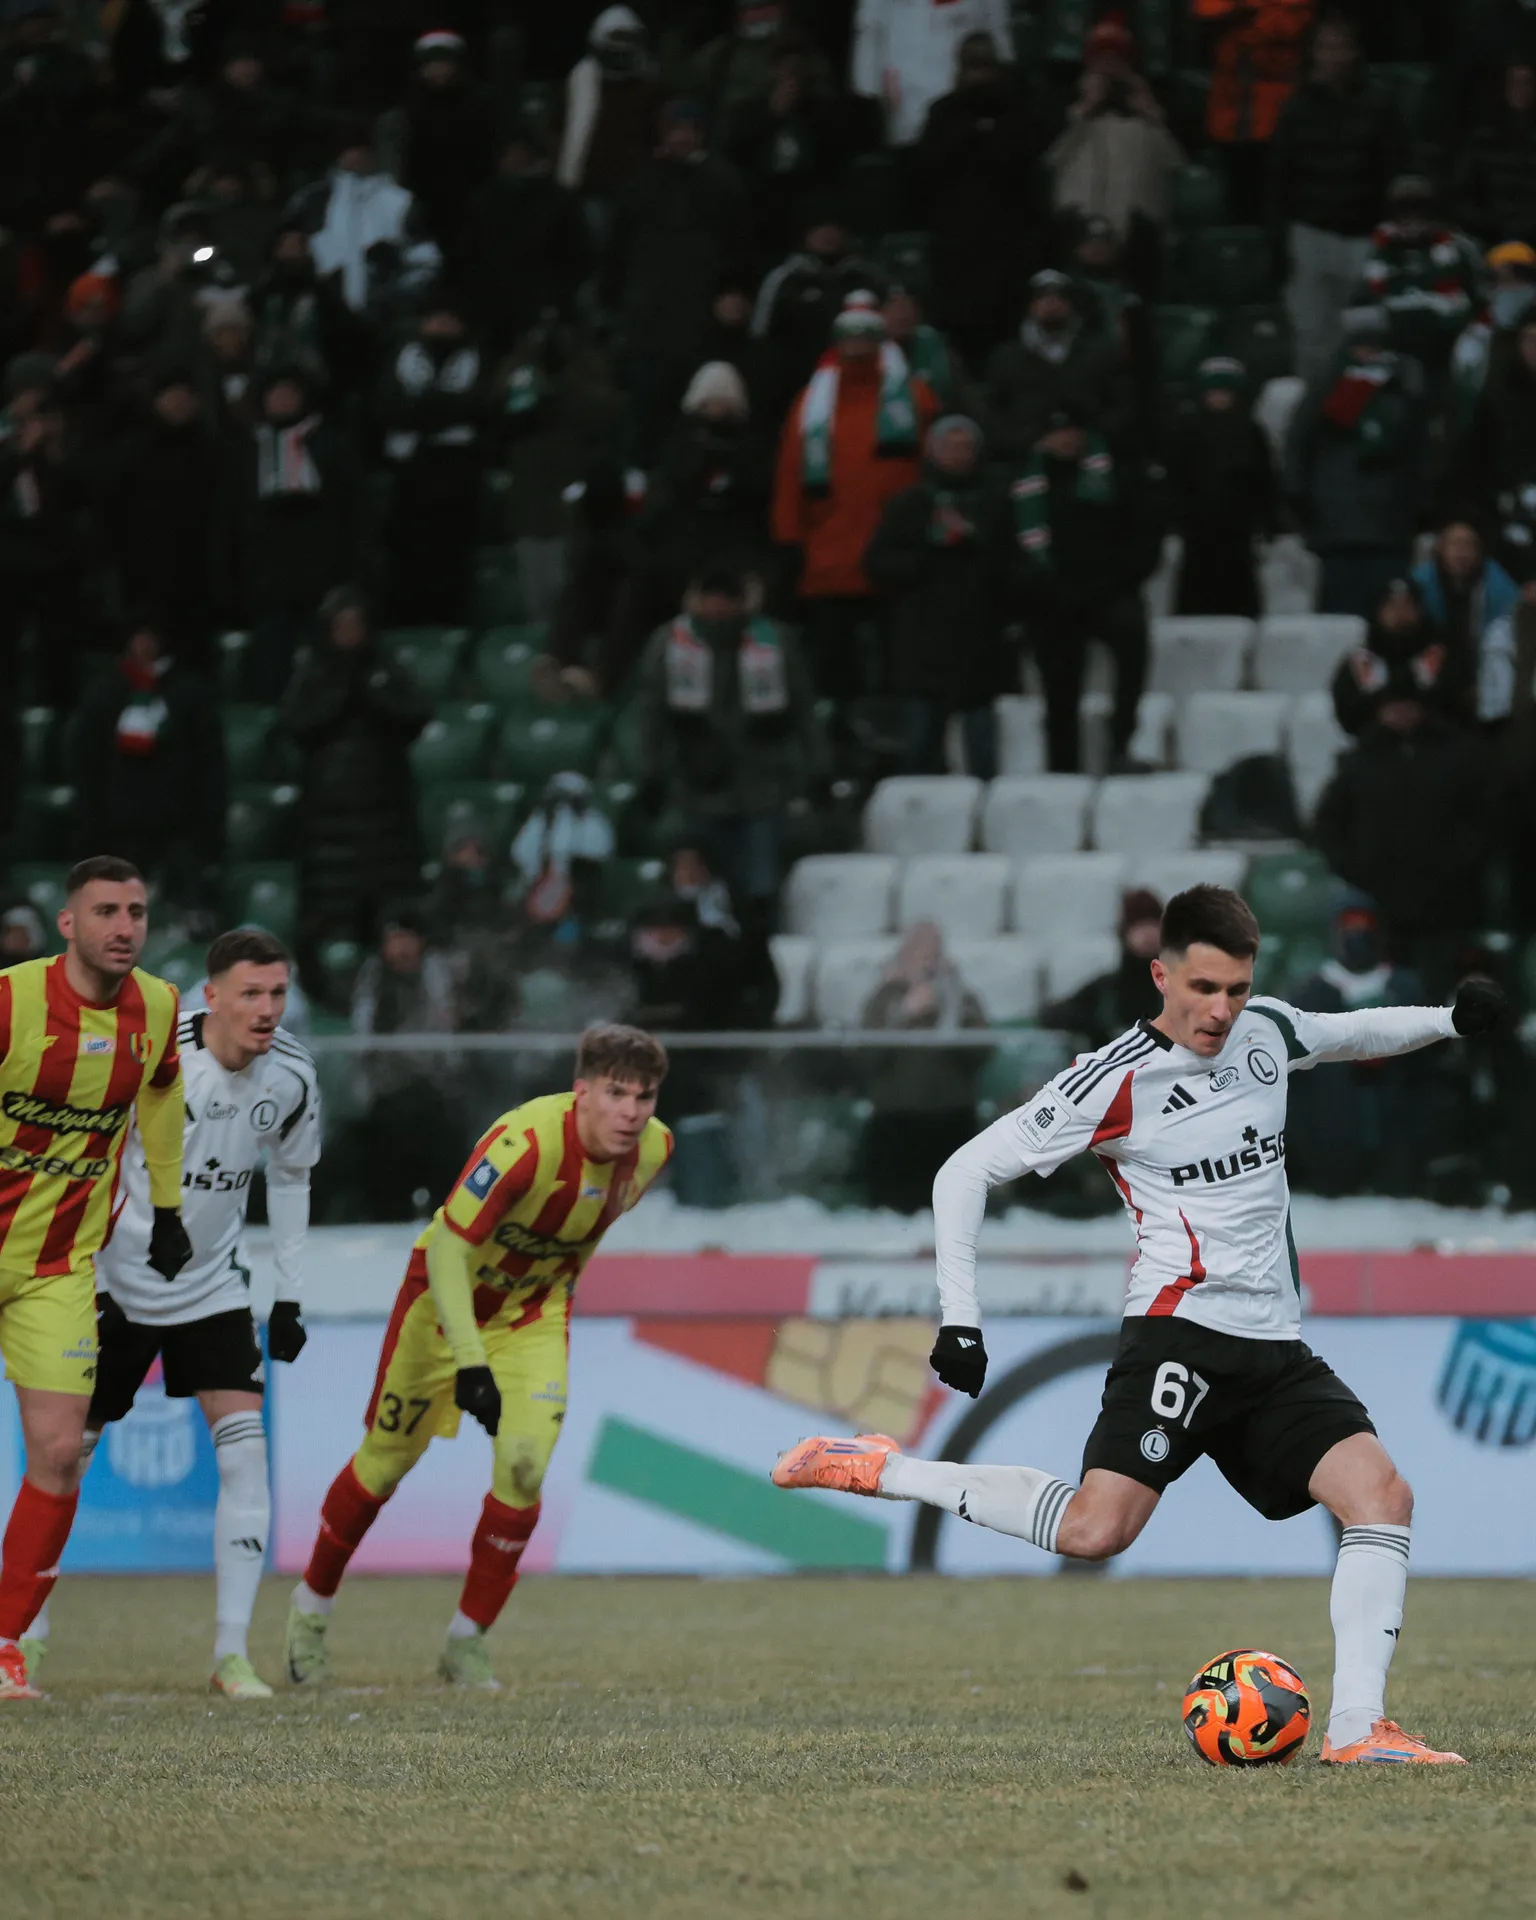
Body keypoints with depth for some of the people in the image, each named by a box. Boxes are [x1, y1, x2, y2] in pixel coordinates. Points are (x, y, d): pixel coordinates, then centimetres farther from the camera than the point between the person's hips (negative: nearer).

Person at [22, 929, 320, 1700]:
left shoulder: (291, 1077, -7)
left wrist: (289, 1296, 8)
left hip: (213, 1284, 3)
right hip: (118, 1282, -3)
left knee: (244, 1444, -11)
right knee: (67, 1449, 3)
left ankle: (232, 1652, -9)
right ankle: (29, 1634, 21)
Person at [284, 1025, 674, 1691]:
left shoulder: (653, 1148, -14)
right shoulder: (526, 1141, -35)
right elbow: (448, 1248, -37)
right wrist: (470, 1363, -45)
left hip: (533, 1316, 4)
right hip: (449, 1299, -4)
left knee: (523, 1468, -14)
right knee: (386, 1461, 9)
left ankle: (467, 1642, 1)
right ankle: (311, 1605, 32)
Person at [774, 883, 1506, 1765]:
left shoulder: (1269, 1033, 9)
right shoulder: (1113, 1081, -9)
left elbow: (1357, 1032, 33)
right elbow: (965, 1173, -5)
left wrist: (1450, 1020, 16)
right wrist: (960, 1318, -10)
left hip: (1276, 1348, 6)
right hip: (1179, 1333, -6)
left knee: (1382, 1493, -13)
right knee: (1097, 1529, -23)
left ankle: (1358, 1730, -13)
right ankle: (880, 1470, -8)